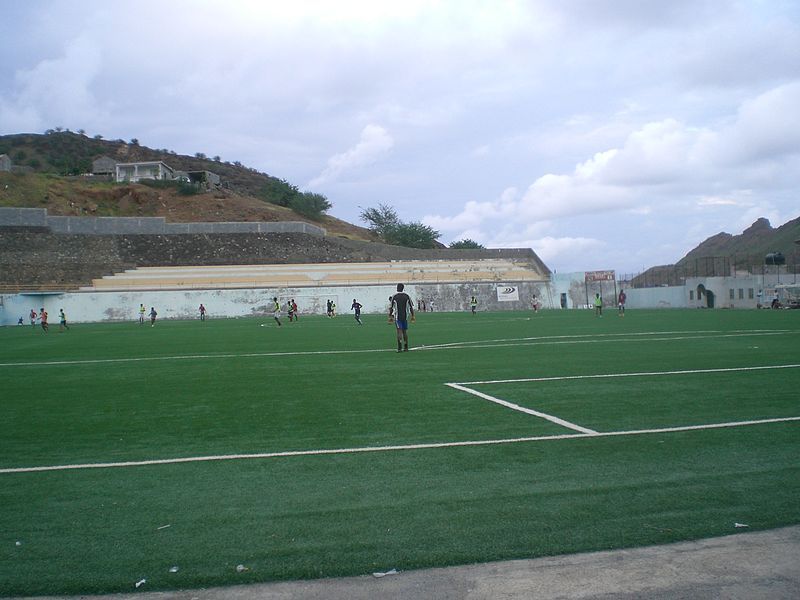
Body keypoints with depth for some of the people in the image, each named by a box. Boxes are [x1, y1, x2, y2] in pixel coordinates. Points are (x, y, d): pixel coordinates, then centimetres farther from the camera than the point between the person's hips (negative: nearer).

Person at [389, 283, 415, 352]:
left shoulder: (394, 297, -5)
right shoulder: (407, 296, 2)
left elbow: (391, 308, -2)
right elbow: (411, 307, 5)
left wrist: (390, 317, 6)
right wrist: (413, 316, 11)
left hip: (397, 317, -3)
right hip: (405, 316, 3)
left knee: (399, 331, -6)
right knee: (405, 331, 13)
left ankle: (399, 348, -18)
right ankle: (406, 348, 18)